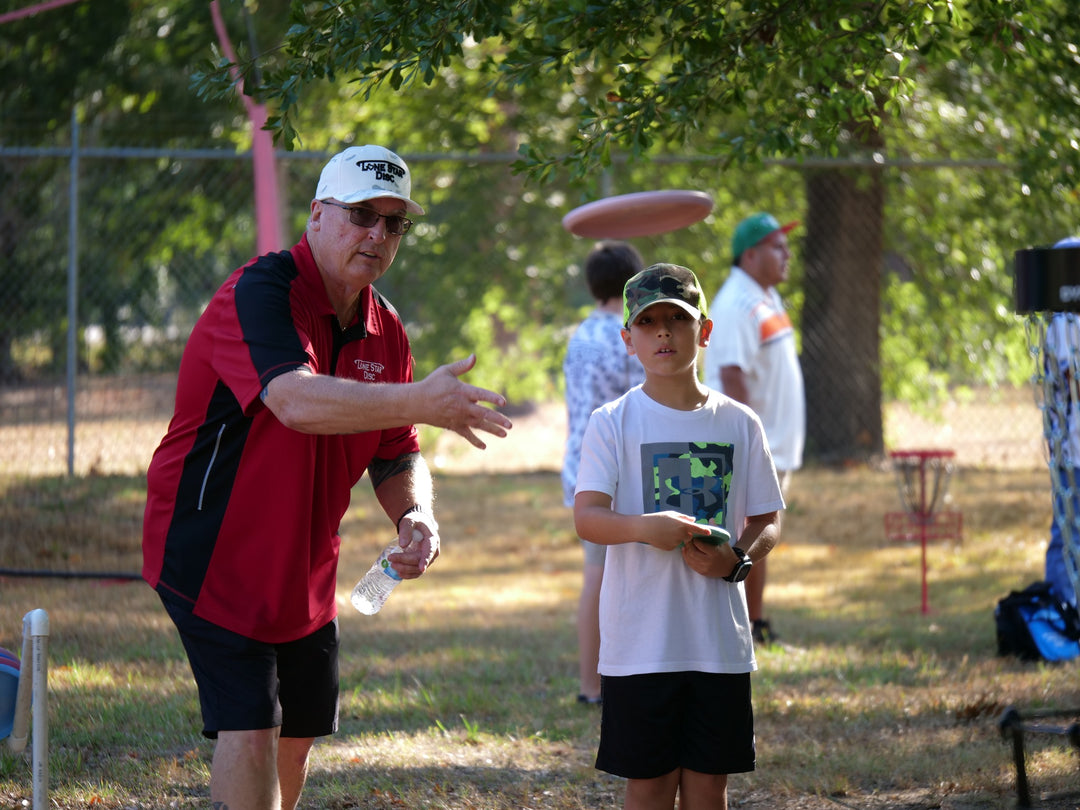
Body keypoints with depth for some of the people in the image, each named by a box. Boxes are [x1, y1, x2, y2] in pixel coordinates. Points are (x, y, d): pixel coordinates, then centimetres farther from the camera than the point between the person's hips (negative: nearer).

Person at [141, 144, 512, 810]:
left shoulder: (385, 332, 5)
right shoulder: (260, 294, -21)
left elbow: (397, 455, 12)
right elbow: (296, 400, -40)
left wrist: (414, 516, -11)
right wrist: (417, 401, -51)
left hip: (305, 572, 8)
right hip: (212, 558, -8)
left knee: (298, 735, 14)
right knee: (249, 731, -14)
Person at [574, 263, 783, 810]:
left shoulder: (738, 423, 7)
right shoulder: (613, 422, -1)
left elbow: (767, 522, 10)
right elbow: (587, 517, -10)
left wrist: (736, 559, -11)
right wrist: (646, 527, -29)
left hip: (719, 638, 2)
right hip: (640, 637, -2)